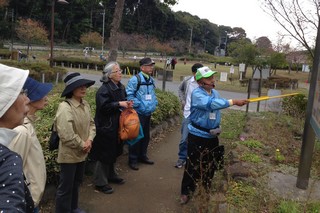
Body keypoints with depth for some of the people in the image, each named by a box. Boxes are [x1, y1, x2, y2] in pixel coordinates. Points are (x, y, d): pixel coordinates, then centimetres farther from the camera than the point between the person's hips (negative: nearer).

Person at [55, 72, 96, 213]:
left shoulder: (85, 105, 2)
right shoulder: (65, 107, -24)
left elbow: (91, 123, 8)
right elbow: (66, 135, -28)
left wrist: (89, 140, -9)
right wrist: (82, 145, -16)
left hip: (82, 153, 9)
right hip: (69, 154, -8)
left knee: (76, 182, 24)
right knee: (66, 187, 6)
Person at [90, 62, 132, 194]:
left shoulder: (121, 87, 9)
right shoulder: (104, 89, -17)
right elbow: (103, 106, -25)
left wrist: (127, 104, 2)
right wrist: (119, 104, -24)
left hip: (117, 126, 9)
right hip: (106, 127, -8)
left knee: (113, 152, 20)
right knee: (104, 154, 0)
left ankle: (111, 175, 38)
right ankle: (100, 182, 13)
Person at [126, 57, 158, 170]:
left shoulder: (151, 80, 9)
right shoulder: (135, 79, -16)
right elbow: (129, 95, -18)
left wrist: (154, 103, 8)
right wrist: (138, 105, -21)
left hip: (148, 113, 8)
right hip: (138, 113, -8)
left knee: (146, 136, 18)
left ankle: (142, 156, 35)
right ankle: (133, 160, 14)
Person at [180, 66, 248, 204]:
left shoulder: (215, 93, 4)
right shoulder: (197, 94, -20)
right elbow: (212, 104, -36)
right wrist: (233, 102, -39)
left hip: (212, 135, 7)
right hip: (197, 135, -7)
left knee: (210, 164, 18)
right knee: (193, 165, 0)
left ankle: (207, 189, 37)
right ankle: (186, 192, 16)